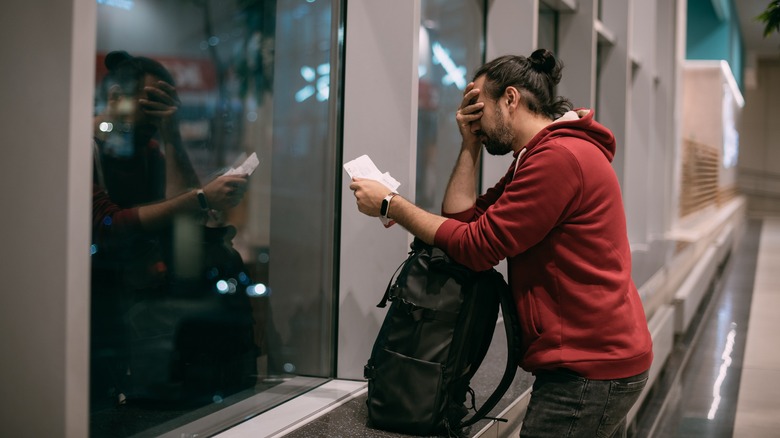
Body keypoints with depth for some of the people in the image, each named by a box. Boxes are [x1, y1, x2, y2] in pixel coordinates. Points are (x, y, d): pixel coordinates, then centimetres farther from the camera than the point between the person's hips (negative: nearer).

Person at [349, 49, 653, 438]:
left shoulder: (559, 156, -17)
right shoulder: (543, 154, 17)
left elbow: (476, 246, -17)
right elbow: (462, 217, 9)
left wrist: (391, 205, -9)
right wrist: (470, 145, 4)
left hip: (589, 370, -10)